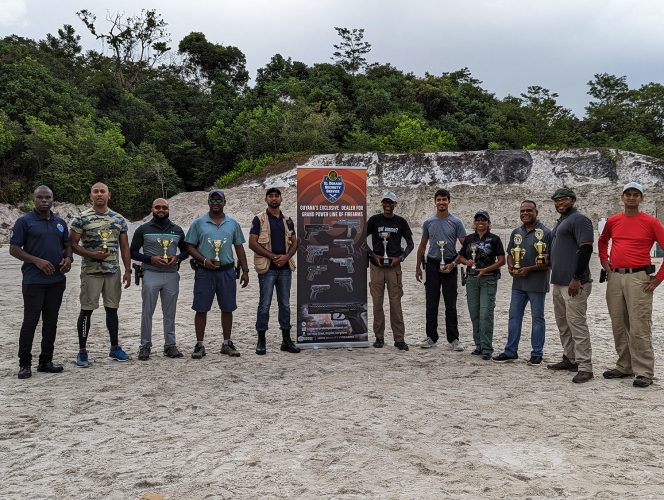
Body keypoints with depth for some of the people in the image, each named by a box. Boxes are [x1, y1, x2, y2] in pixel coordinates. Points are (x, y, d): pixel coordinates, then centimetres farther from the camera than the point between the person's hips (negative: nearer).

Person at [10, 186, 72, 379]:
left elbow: (67, 245, 20)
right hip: (34, 281, -5)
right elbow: (14, 249, -6)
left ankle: (46, 361, 18)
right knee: (30, 321, -3)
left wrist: (68, 259, -2)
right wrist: (37, 261, -17)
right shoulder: (24, 221, -3)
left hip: (57, 280, 5)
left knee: (51, 321, 9)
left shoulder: (60, 223, 12)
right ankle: (25, 364, 7)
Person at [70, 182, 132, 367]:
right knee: (87, 310, 0)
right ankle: (82, 352, 9)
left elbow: (124, 247, 10)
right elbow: (73, 244, -4)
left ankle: (115, 348, 21)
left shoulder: (119, 219, 7)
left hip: (113, 272, 3)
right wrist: (92, 254, -18)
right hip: (91, 272, -3)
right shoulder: (81, 219, -3)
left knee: (112, 309, 10)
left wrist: (128, 270, 4)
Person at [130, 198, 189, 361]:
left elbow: (185, 250, 17)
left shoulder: (177, 230, 11)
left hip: (172, 275, 2)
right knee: (147, 312, 1)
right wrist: (150, 259, -12)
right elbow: (133, 252, 3)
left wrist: (177, 258, -4)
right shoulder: (143, 229, 2)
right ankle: (145, 346, 10)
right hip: (151, 274, -2)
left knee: (170, 313, 7)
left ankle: (170, 345, 14)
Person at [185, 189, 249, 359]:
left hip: (227, 271, 2)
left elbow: (239, 248, 11)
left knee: (227, 309, 7)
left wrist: (245, 271, 7)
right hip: (205, 272, -2)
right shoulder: (199, 223, 2)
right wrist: (204, 260, -13)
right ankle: (199, 345, 11)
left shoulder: (233, 224, 8)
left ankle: (227, 343, 18)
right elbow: (190, 246, 2)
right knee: (201, 309, 1)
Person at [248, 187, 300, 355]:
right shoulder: (259, 219, -1)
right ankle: (261, 341, 6)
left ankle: (286, 340, 15)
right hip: (267, 268, -4)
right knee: (265, 304, -2)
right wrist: (273, 256, -14)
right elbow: (252, 243, -8)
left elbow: (294, 242, 12)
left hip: (285, 267, 4)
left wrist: (286, 257, -8)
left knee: (285, 304, 8)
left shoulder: (287, 220, 13)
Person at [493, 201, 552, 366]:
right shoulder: (516, 232, 11)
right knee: (514, 316, 9)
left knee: (537, 318, 5)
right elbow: (510, 254, 18)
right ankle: (510, 352, 17)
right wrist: (511, 267, -3)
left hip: (537, 283, -6)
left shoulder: (545, 232, -8)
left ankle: (537, 354, 15)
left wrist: (529, 269, -18)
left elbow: (550, 260, -11)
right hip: (518, 282, 6)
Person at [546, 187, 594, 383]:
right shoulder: (560, 221, 21)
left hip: (574, 283, -10)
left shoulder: (579, 219, -9)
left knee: (576, 323, -10)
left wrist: (577, 278, -21)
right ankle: (570, 359, 25)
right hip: (558, 282, 10)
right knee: (562, 322, 15)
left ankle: (584, 367, -6)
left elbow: (586, 249, -17)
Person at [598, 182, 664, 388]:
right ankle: (624, 367, 22)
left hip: (638, 278, -5)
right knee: (619, 327, 11)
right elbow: (602, 241, 30)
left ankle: (644, 373, -1)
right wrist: (604, 262, 17)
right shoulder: (613, 221, 11)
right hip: (615, 278, 5)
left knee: (639, 328, -8)